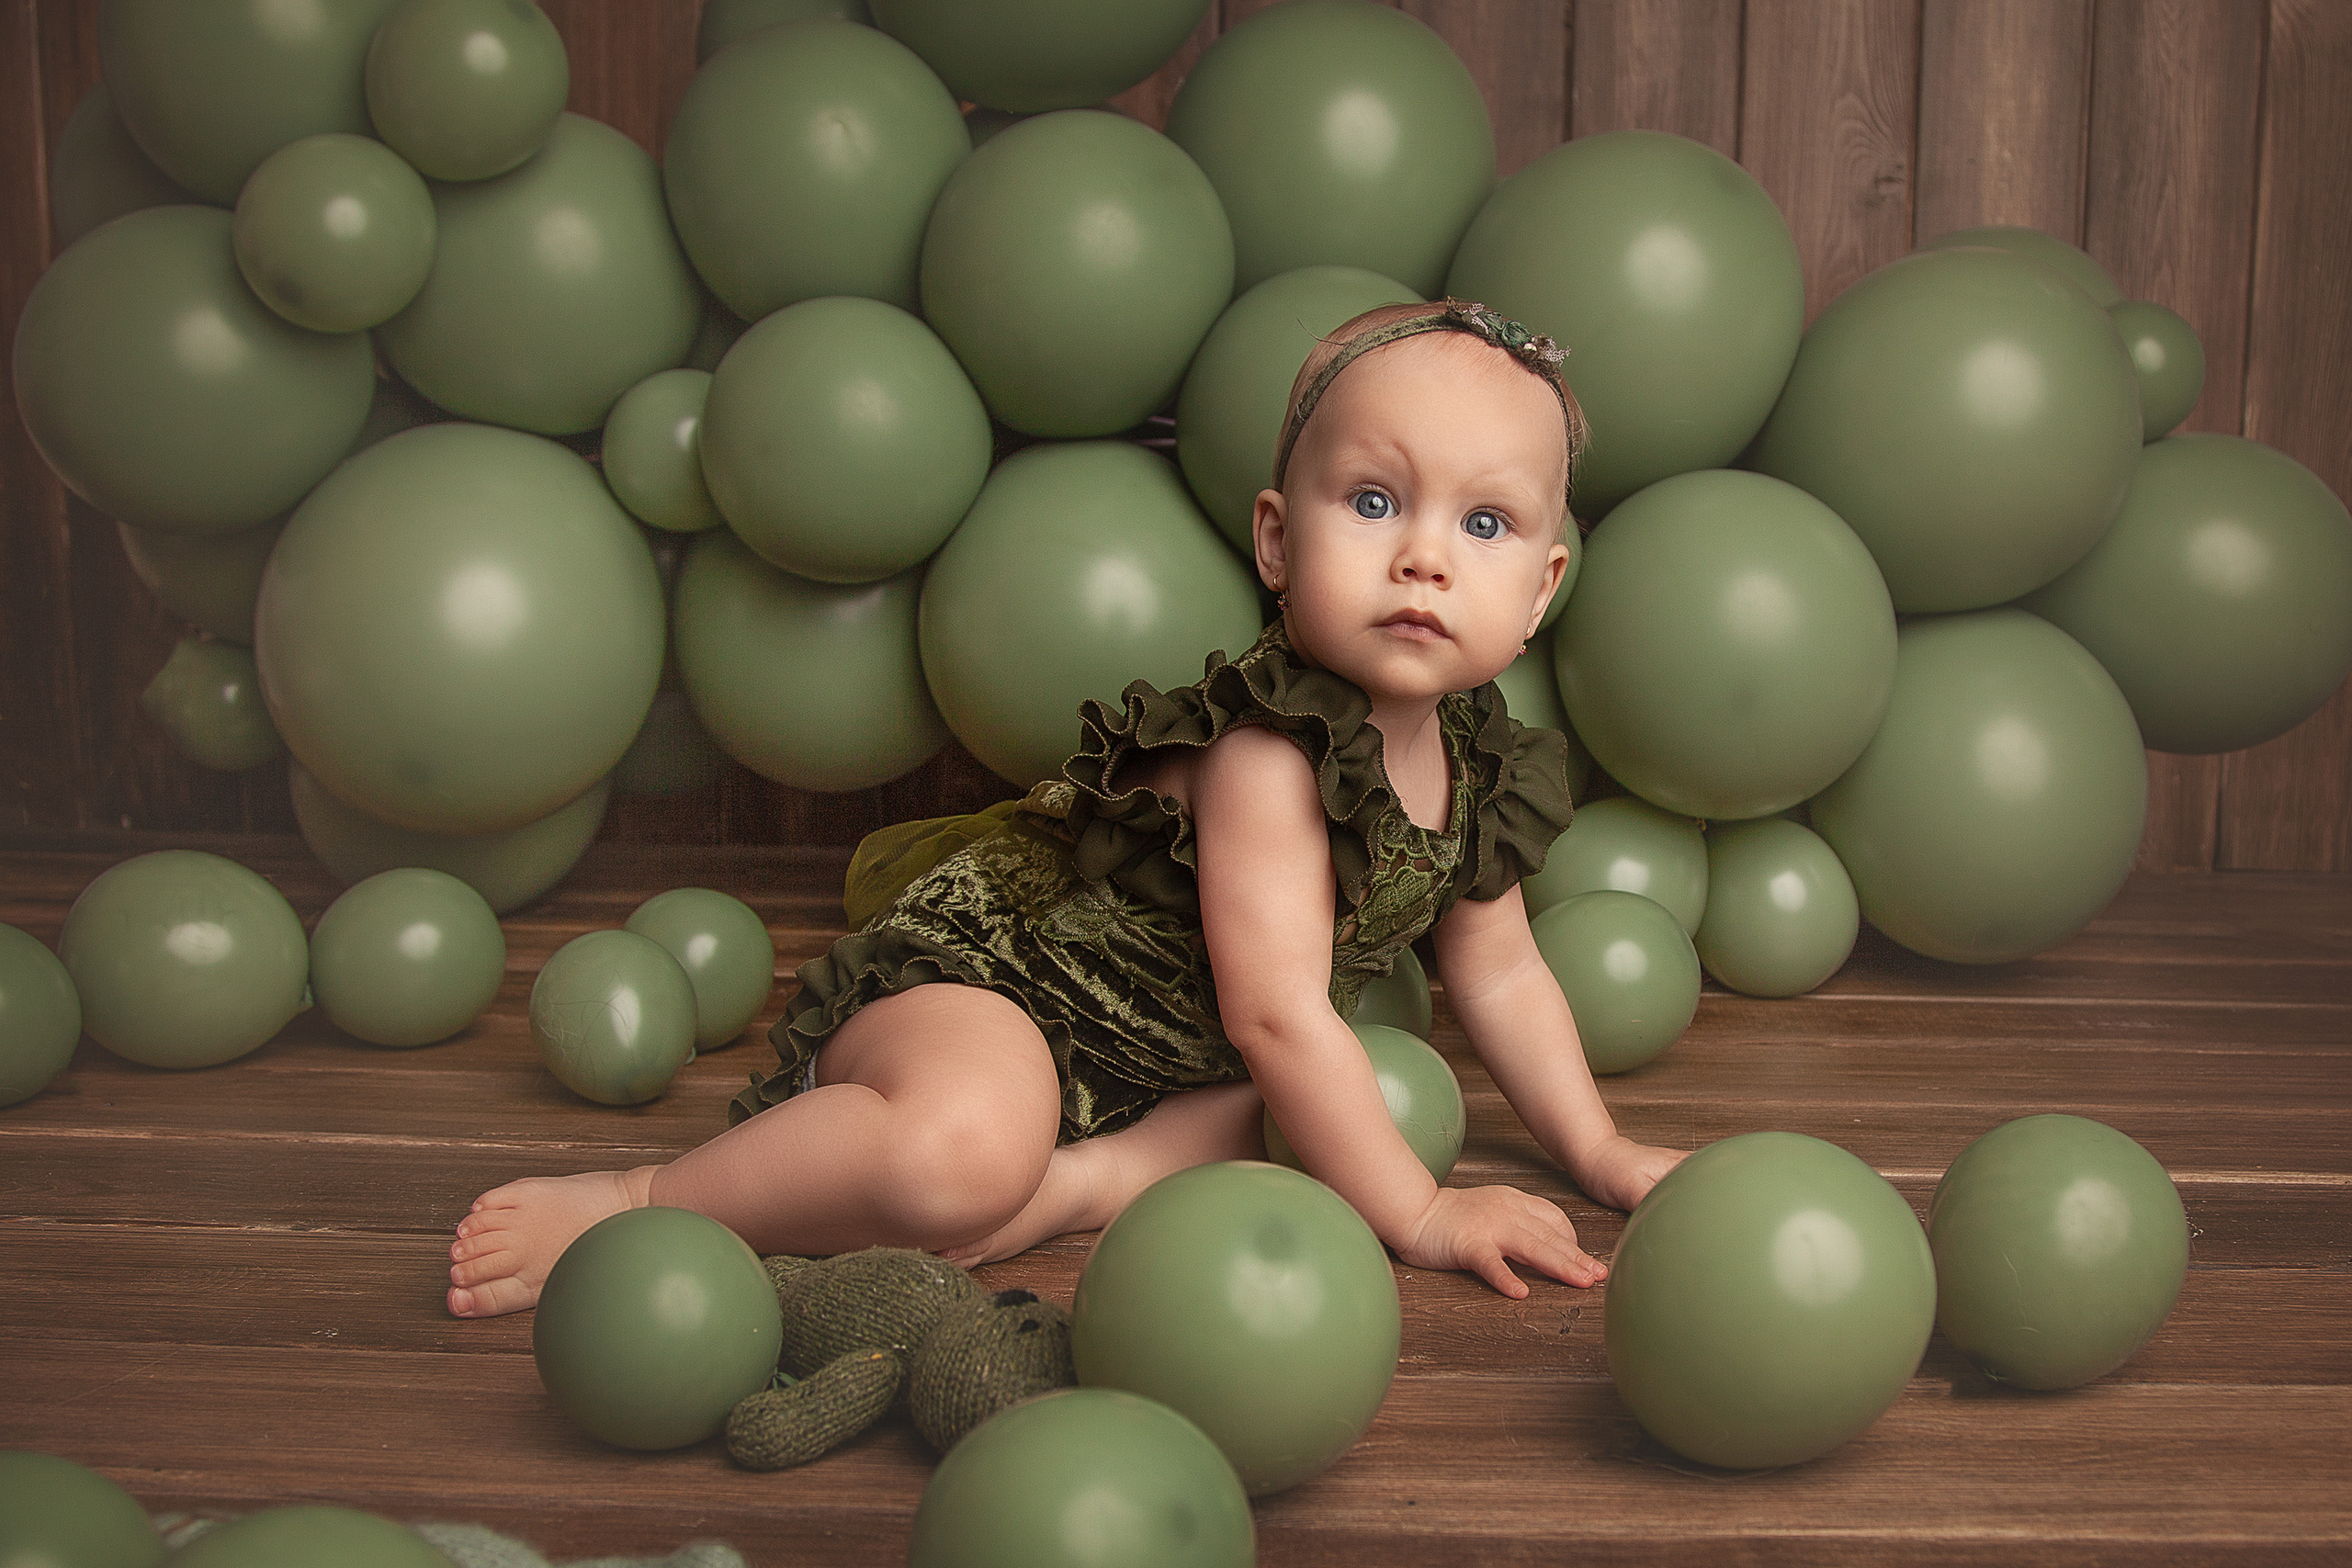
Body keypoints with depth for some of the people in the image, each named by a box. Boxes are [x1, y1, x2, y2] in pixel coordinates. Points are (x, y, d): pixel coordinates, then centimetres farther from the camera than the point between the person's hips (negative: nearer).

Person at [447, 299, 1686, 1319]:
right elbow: (1278, 1013, -27)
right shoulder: (1266, 754, -26)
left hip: (1150, 1054, 10)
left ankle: (1080, 1183, -15)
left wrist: (1598, 1154, 16)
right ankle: (630, 1210, -18)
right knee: (969, 1141, -35)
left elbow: (1500, 975, 15)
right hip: (967, 973, -10)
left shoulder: (1480, 769, -1)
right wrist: (1414, 1211, -20)